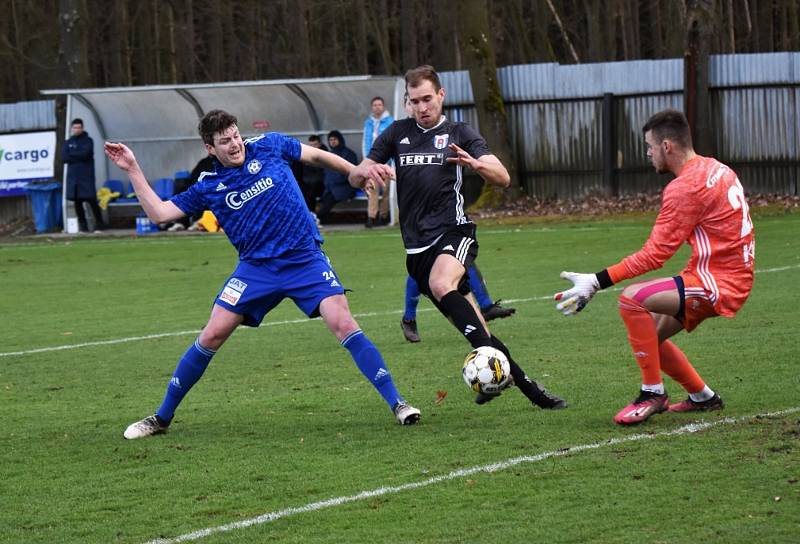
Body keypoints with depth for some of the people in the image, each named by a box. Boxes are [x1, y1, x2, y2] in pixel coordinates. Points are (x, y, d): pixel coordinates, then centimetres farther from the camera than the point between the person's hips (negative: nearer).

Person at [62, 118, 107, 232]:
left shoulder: (88, 141, 3)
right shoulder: (68, 143, 13)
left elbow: (85, 154, -13)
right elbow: (64, 158, 0)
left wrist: (71, 154, -3)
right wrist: (78, 157, -8)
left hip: (86, 176, -4)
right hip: (73, 176, 4)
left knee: (91, 200, -8)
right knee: (77, 201, 3)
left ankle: (99, 224, -2)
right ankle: (82, 224, 10)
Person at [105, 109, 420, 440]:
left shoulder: (269, 146, 0)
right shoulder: (208, 186, 1)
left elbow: (317, 156, 13)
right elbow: (159, 212, 1)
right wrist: (132, 170, -3)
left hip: (305, 260, -1)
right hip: (256, 268, 1)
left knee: (342, 323, -18)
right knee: (212, 335, -4)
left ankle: (397, 404, -12)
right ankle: (161, 418, 10)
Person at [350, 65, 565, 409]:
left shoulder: (459, 134, 6)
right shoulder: (397, 134, 15)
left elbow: (502, 178, -3)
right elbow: (355, 178, 15)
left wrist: (476, 164, -26)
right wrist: (368, 171, -10)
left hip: (453, 232, -4)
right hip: (417, 247, 4)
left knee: (441, 284, -37)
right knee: (475, 330, 4)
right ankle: (528, 387, 14)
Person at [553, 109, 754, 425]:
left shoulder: (686, 186, -17)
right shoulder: (715, 169, 12)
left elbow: (654, 254, -19)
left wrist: (596, 282, -18)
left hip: (718, 284, -10)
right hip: (732, 277, 10)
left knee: (632, 299, -22)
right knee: (648, 336, 15)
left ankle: (652, 393, -13)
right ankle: (703, 398, 27)